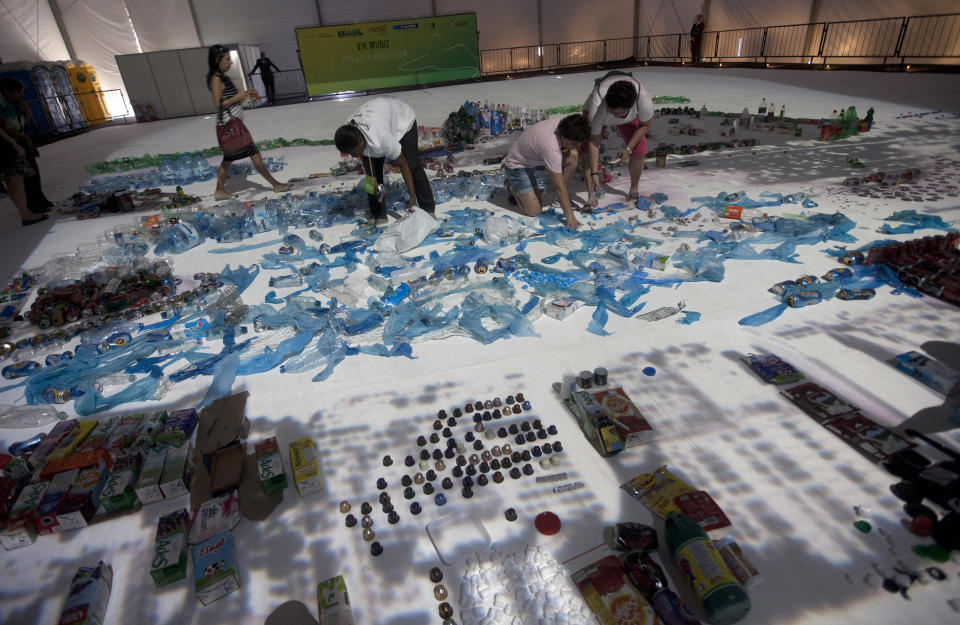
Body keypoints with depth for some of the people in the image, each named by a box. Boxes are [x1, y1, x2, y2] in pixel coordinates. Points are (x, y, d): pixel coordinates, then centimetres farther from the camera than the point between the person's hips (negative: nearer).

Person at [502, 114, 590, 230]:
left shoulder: (563, 123, -17)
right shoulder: (551, 147, -40)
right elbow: (559, 186, -35)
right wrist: (570, 216, -31)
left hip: (534, 158, 8)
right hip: (517, 165, -8)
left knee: (572, 156, -16)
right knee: (534, 211, -15)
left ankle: (561, 198, 2)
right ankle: (513, 188, 12)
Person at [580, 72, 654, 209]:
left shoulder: (644, 101, -41)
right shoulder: (597, 105, -46)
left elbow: (645, 124, -18)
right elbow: (594, 141, -39)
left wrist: (628, 148, -25)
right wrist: (594, 173, -40)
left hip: (630, 118, 1)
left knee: (640, 151, -12)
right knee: (586, 150, -19)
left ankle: (634, 190, 12)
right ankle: (591, 195, -8)